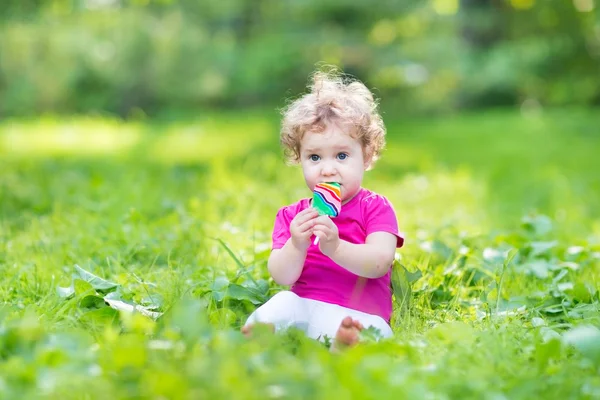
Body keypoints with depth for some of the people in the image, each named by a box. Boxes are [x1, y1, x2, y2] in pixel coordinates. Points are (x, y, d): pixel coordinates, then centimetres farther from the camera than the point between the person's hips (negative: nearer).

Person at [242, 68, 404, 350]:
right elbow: (282, 277, 0)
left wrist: (335, 247, -32)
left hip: (358, 313, -2)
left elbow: (379, 263, -14)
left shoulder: (375, 208, 5)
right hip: (303, 304, 2)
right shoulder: (292, 216, 13)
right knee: (282, 303, -31)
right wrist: (296, 246, -23)